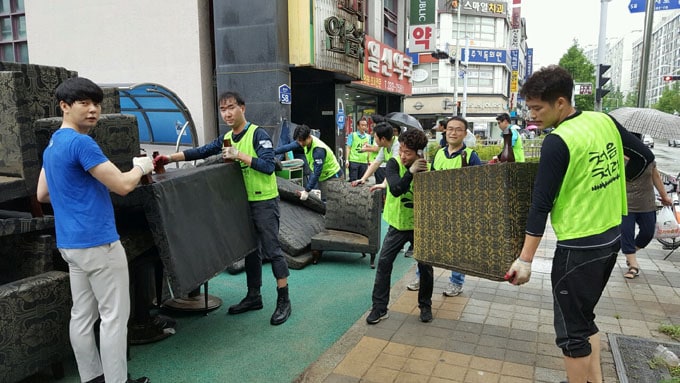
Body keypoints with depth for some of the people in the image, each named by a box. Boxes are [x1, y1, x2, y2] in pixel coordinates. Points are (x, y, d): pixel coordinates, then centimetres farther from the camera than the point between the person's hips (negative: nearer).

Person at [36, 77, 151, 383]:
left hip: (71, 243, 10)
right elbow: (123, 185, -19)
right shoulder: (80, 142, -17)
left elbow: (42, 195, 22)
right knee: (114, 315, -1)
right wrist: (141, 166, -1)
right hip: (98, 242, -10)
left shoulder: (52, 145, 15)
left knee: (82, 314, 14)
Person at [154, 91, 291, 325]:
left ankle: (283, 301, 6)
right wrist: (170, 158, -3)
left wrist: (239, 155, -25)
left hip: (264, 201, -7)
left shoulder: (257, 134, -13)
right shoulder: (226, 138, 9)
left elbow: (268, 166, -22)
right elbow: (200, 152, 6)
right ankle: (253, 297, 28)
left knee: (272, 249, -3)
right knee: (251, 250, 15)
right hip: (243, 202, 7)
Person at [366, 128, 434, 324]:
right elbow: (396, 190, -27)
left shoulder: (426, 168, -11)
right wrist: (411, 172, -35)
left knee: (425, 266, 6)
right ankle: (379, 307, 8)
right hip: (398, 224, 0)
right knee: (383, 262, -4)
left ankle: (425, 305, 28)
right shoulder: (394, 163, -13)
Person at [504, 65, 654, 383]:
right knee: (584, 317, 23)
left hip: (580, 247, -8)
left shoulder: (557, 142, -20)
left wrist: (525, 260, -16)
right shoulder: (604, 121, 2)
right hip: (612, 237, 8)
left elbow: (541, 205, -20)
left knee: (571, 331, 7)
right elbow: (644, 156, 15)